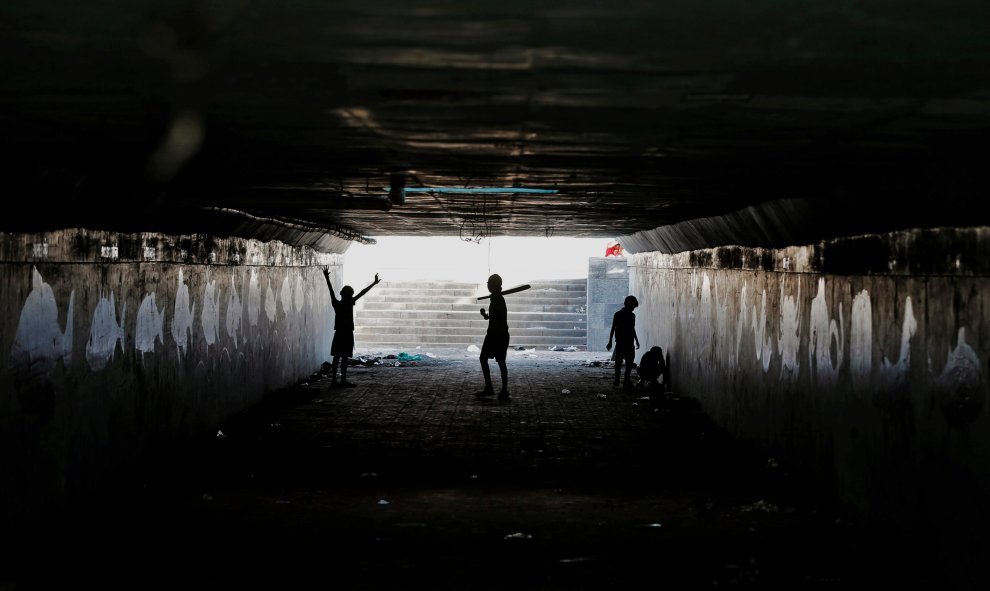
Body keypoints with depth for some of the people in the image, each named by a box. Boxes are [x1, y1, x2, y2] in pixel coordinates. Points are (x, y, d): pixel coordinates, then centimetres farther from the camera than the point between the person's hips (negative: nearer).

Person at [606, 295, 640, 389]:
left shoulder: (632, 316, 11)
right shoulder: (618, 314, -6)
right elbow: (613, 328, -5)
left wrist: (636, 341, 24)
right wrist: (610, 342, -8)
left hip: (629, 343, 5)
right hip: (620, 342, -5)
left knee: (630, 363, 1)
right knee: (619, 362, -3)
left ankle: (627, 381, 5)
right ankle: (617, 381, 1)